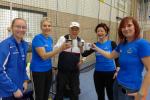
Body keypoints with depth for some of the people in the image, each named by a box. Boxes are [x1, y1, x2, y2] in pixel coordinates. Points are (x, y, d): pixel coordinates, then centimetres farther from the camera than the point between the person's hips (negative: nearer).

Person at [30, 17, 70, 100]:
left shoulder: (50, 39, 5)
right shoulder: (37, 38, -17)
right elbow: (44, 56, -27)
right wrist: (60, 48, -33)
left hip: (48, 69, 7)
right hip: (38, 70, -7)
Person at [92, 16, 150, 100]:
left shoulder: (142, 44, -18)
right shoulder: (122, 44, 3)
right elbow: (111, 55, 18)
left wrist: (142, 93, -19)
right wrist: (96, 48, 18)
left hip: (131, 89, -7)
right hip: (118, 84, 7)